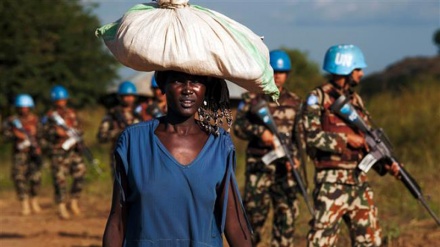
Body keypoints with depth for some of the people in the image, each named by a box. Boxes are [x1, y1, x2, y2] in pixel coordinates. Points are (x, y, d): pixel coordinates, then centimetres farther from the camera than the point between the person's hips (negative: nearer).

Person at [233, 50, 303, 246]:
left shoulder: (295, 102, 12)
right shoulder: (252, 99, 5)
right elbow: (238, 126, -4)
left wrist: (294, 156, -8)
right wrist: (260, 131, -22)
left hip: (285, 166, 3)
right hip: (259, 165, -2)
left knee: (286, 214, 0)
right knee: (254, 213, -5)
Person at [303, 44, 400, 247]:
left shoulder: (356, 100, 16)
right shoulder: (318, 98, -5)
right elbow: (312, 136, -16)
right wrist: (345, 138, -15)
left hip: (358, 180, 7)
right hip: (331, 180, -7)